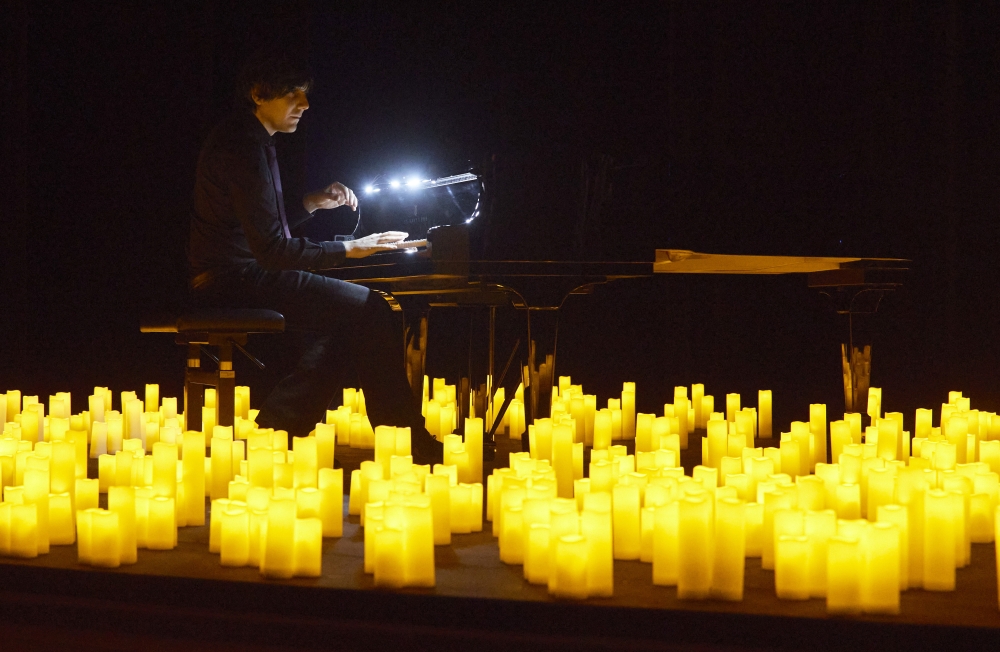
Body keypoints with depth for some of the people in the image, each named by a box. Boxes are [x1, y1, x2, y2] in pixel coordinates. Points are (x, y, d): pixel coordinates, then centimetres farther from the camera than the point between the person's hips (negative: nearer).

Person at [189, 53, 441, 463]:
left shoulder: (240, 140, 19)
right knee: (370, 309, -14)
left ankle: (273, 430, 5)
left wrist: (312, 204, 15)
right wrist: (348, 250, -14)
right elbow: (271, 250, -20)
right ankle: (408, 442, -9)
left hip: (231, 278, 11)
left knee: (350, 316, 12)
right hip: (238, 279, -11)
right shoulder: (244, 148, -15)